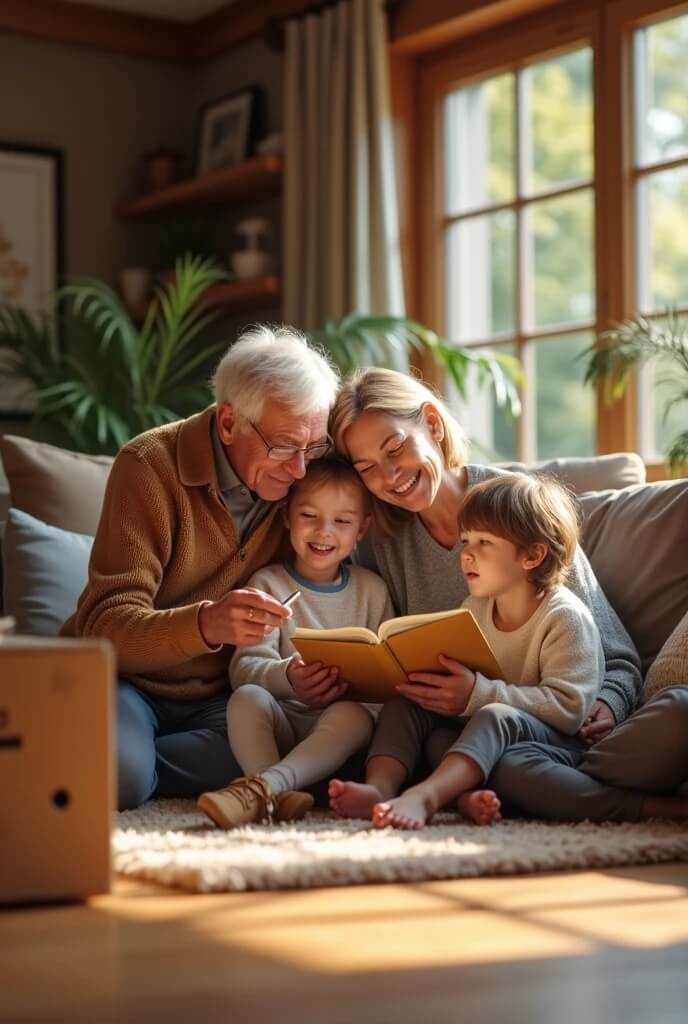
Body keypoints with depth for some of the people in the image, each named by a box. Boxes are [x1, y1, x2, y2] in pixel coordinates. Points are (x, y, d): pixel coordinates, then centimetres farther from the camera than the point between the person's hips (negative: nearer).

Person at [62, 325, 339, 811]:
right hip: (128, 676, -5)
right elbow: (107, 626, -23)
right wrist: (206, 623, -42)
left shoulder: (300, 476, -4)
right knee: (120, 773, -36)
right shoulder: (152, 466, -17)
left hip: (217, 696, 5)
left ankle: (118, 770, -8)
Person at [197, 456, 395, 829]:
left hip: (338, 728, 0)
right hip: (281, 718, 0)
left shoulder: (371, 590, 13)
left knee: (354, 715, -33)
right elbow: (244, 666, -8)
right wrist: (287, 678, -30)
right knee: (246, 697, -31)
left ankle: (262, 786, -52)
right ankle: (280, 795, -52)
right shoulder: (268, 584, 5)